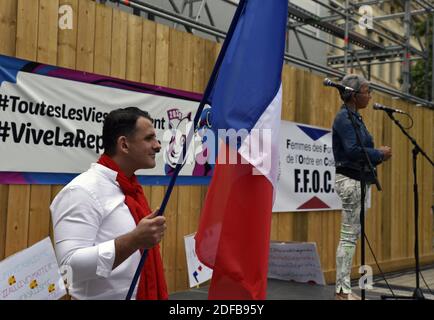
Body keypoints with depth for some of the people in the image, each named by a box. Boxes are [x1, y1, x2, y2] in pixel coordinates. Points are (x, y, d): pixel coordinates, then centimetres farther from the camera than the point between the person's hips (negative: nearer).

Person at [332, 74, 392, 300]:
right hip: (350, 180, -10)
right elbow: (353, 150, -24)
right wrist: (380, 154, -12)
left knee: (353, 235, 11)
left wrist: (378, 154, 3)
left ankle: (344, 288, 18)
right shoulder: (344, 117, -13)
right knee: (349, 236, -5)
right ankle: (342, 290, 2)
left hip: (359, 180, 10)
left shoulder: (355, 117, 17)